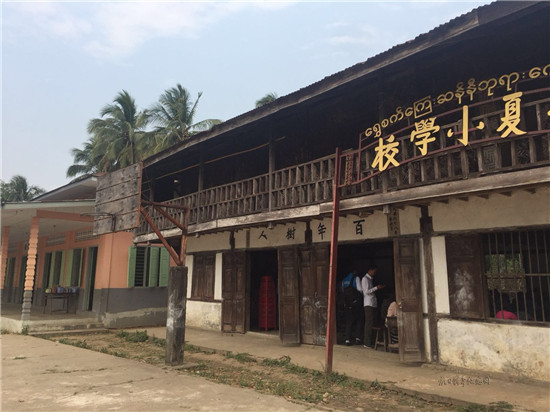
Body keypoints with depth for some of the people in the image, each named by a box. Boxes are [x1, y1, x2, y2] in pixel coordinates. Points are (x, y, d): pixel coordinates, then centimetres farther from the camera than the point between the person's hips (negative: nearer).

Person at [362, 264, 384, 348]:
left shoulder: (371, 279, 21)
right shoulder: (365, 279, -8)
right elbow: (366, 292, -15)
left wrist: (378, 287, 13)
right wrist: (376, 287, -12)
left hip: (373, 304, 9)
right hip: (368, 304, -9)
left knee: (370, 323, 9)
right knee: (369, 323, -9)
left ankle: (367, 342, 13)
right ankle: (367, 343, -7)